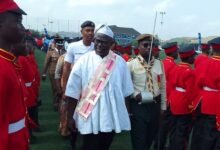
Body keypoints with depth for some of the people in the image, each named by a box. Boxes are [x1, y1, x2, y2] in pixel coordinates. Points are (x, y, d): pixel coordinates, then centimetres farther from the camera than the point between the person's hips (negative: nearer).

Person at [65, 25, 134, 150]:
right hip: (89, 118, -2)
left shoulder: (120, 62, 0)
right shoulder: (84, 61, -7)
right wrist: (70, 117, -4)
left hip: (112, 118, 3)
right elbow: (73, 92, -4)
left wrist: (125, 115, 10)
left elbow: (126, 91, 7)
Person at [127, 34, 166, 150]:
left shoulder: (159, 64, 5)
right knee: (139, 141, 2)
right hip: (138, 106, -4)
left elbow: (162, 87, 9)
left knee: (151, 138, 18)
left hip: (155, 106, 4)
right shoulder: (131, 64, -7)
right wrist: (135, 95, -17)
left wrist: (163, 107, 9)